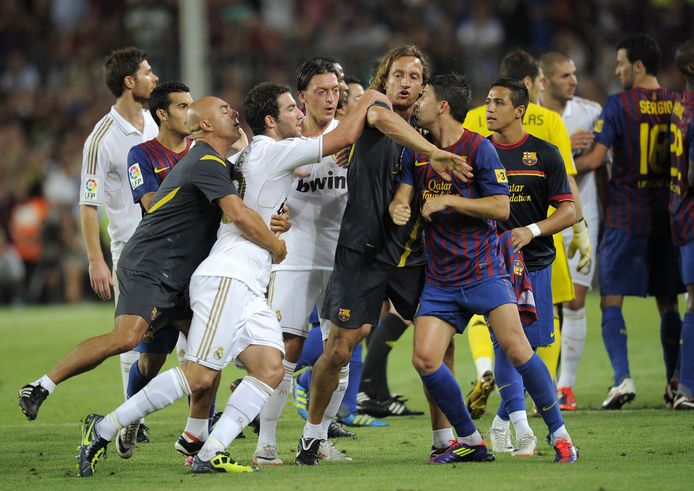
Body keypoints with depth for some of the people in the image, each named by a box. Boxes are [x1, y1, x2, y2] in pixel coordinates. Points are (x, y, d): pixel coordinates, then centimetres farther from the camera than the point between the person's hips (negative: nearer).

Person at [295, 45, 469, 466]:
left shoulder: (421, 131, 14)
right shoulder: (371, 109, -3)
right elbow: (379, 116, -30)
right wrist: (433, 153, -39)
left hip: (411, 253, 5)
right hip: (363, 250, -5)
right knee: (341, 348, -7)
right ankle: (313, 435, 11)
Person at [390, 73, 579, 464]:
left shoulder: (479, 148, -6)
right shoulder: (417, 150, 11)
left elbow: (501, 208, -10)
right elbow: (403, 195, 11)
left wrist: (447, 200, -17)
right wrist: (399, 209, -13)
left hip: (484, 270, -5)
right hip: (440, 279, 5)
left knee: (516, 349, -17)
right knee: (425, 358, -9)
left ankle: (559, 434, -3)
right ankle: (470, 441, 7)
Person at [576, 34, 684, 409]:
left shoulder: (618, 105, -9)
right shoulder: (677, 104, 4)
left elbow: (595, 159, -12)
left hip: (625, 217, -4)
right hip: (665, 215, 4)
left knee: (611, 300, -1)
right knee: (667, 302, 12)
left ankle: (622, 378, -14)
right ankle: (675, 382, 12)